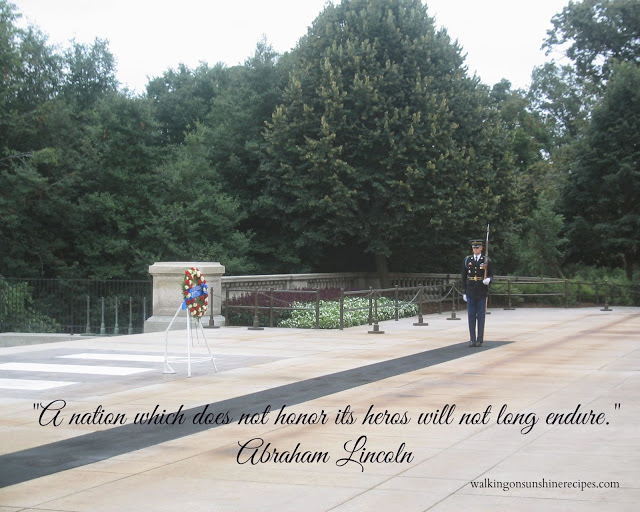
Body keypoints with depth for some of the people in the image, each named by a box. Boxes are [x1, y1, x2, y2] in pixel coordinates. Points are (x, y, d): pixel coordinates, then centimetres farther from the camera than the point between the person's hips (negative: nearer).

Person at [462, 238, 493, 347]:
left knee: (481, 316, 1)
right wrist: (464, 292, 5)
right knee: (471, 316, 2)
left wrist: (488, 280, -18)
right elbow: (464, 277, 9)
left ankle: (480, 339, 5)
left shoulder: (486, 261, 2)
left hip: (482, 292, -2)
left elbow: (491, 275, 6)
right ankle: (472, 339, 7)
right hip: (470, 292, 2)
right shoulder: (467, 260, 7)